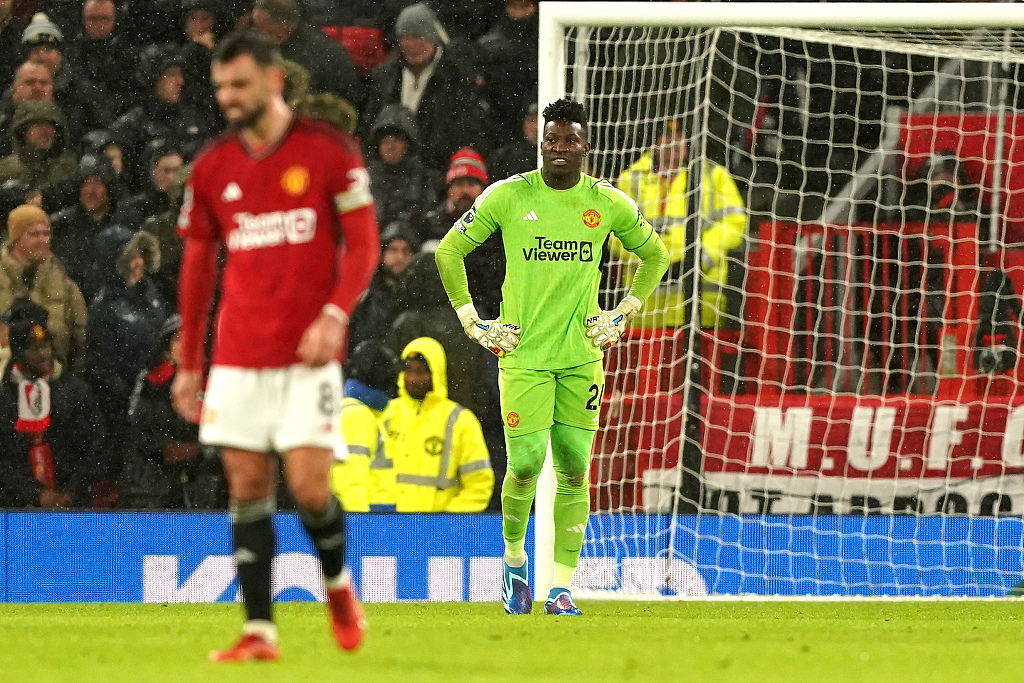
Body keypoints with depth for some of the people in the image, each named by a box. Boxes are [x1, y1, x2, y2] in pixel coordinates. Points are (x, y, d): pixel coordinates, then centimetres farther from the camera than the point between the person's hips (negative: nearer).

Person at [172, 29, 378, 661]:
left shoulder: (330, 150, -3)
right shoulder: (212, 167, 8)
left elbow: (363, 245, -2)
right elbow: (197, 267, 15)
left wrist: (334, 315, -18)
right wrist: (189, 365, 13)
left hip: (309, 354, -3)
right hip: (237, 358, 4)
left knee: (310, 487, -10)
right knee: (248, 487, -1)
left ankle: (338, 583, 19)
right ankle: (260, 631, 2)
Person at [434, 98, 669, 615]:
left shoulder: (608, 204, 2)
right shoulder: (507, 197, -4)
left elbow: (655, 254, 19)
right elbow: (449, 251, 5)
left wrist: (623, 314, 11)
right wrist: (471, 321, 1)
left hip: (582, 355, 2)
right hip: (523, 354, -2)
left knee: (574, 470, 1)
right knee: (526, 466, -9)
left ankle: (561, 589, 6)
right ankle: (513, 560, 18)